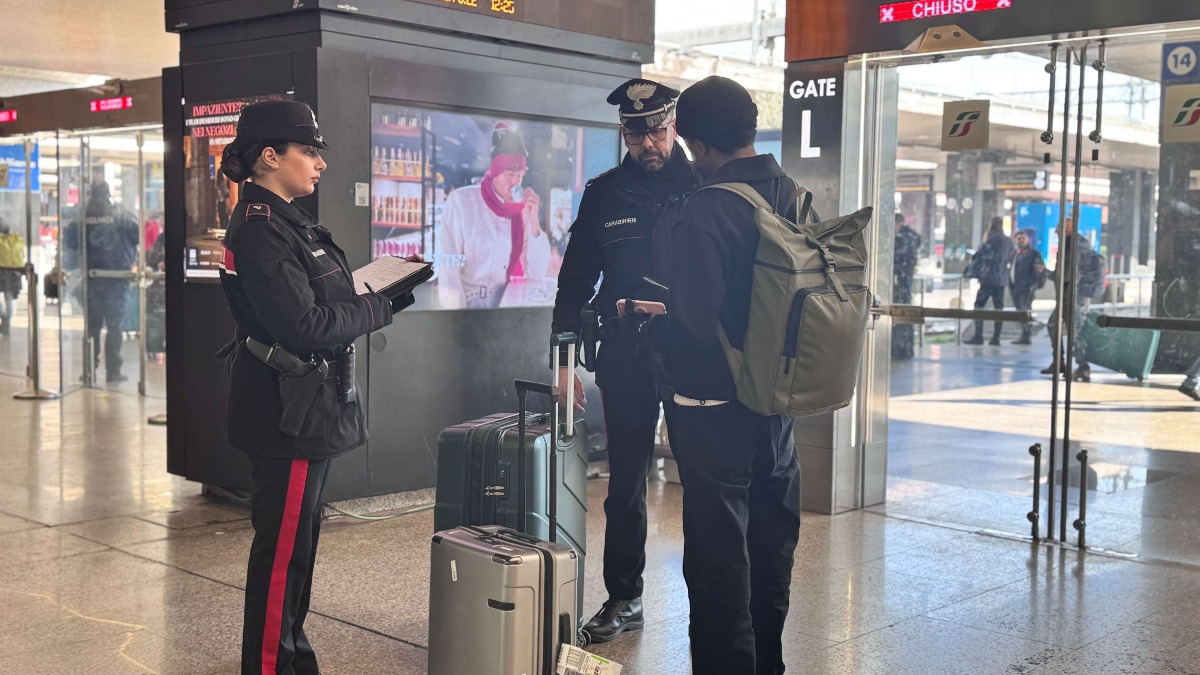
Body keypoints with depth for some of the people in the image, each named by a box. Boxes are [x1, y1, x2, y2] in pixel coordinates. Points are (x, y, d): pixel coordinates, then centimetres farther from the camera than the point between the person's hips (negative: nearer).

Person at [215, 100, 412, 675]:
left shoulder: (288, 222, 14)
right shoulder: (260, 231, -18)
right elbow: (306, 326, -23)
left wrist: (389, 287, 2)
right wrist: (381, 308, -12)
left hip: (307, 409, 11)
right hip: (288, 414, -10)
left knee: (298, 541, 19)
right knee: (283, 547, -1)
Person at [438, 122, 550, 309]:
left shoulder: (521, 209, 2)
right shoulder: (460, 202, -10)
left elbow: (537, 275, -2)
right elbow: (449, 269, -14)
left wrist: (534, 222, -9)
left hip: (504, 307, 3)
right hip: (467, 307, -3)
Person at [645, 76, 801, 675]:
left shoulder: (703, 212, -21)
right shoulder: (793, 198, 2)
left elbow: (692, 327, -24)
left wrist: (648, 321, -5)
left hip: (715, 408, -8)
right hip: (777, 401, 8)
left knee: (719, 559, 3)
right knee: (772, 549, 19)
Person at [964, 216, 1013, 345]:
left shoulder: (992, 239, -10)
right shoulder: (1009, 241, 11)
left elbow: (980, 256, -9)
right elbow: (1010, 261, 14)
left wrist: (972, 272, 1)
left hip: (988, 278, -7)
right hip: (1002, 279, 7)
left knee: (979, 305, -4)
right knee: (999, 308, 7)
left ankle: (978, 336, -11)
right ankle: (996, 337, 7)